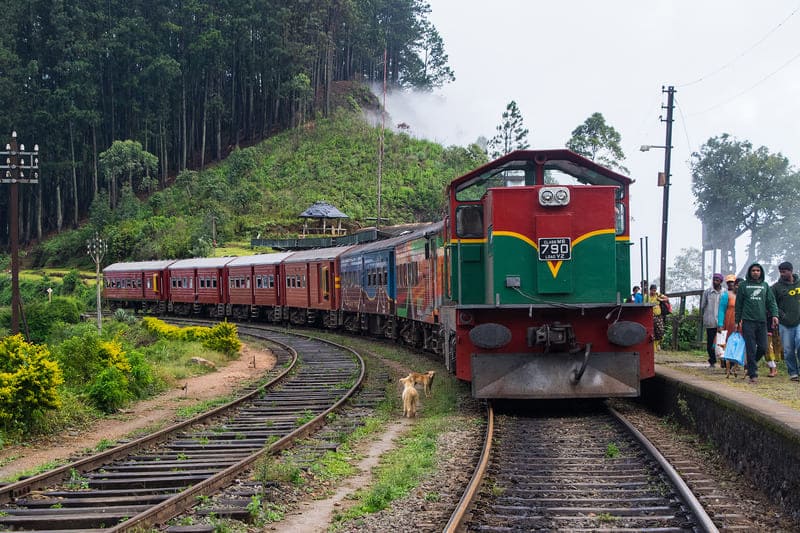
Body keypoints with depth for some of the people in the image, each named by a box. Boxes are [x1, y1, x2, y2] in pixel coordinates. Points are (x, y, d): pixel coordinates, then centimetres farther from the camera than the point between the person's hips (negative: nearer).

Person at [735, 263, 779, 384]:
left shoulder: (765, 286, 14)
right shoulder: (743, 285, 7)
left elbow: (771, 302, 10)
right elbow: (738, 305, 9)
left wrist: (774, 315, -8)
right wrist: (737, 321, 6)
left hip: (762, 321, 3)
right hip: (748, 321, -3)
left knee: (763, 348, -1)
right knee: (751, 349, -6)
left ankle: (751, 364, 24)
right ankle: (753, 374, -4)